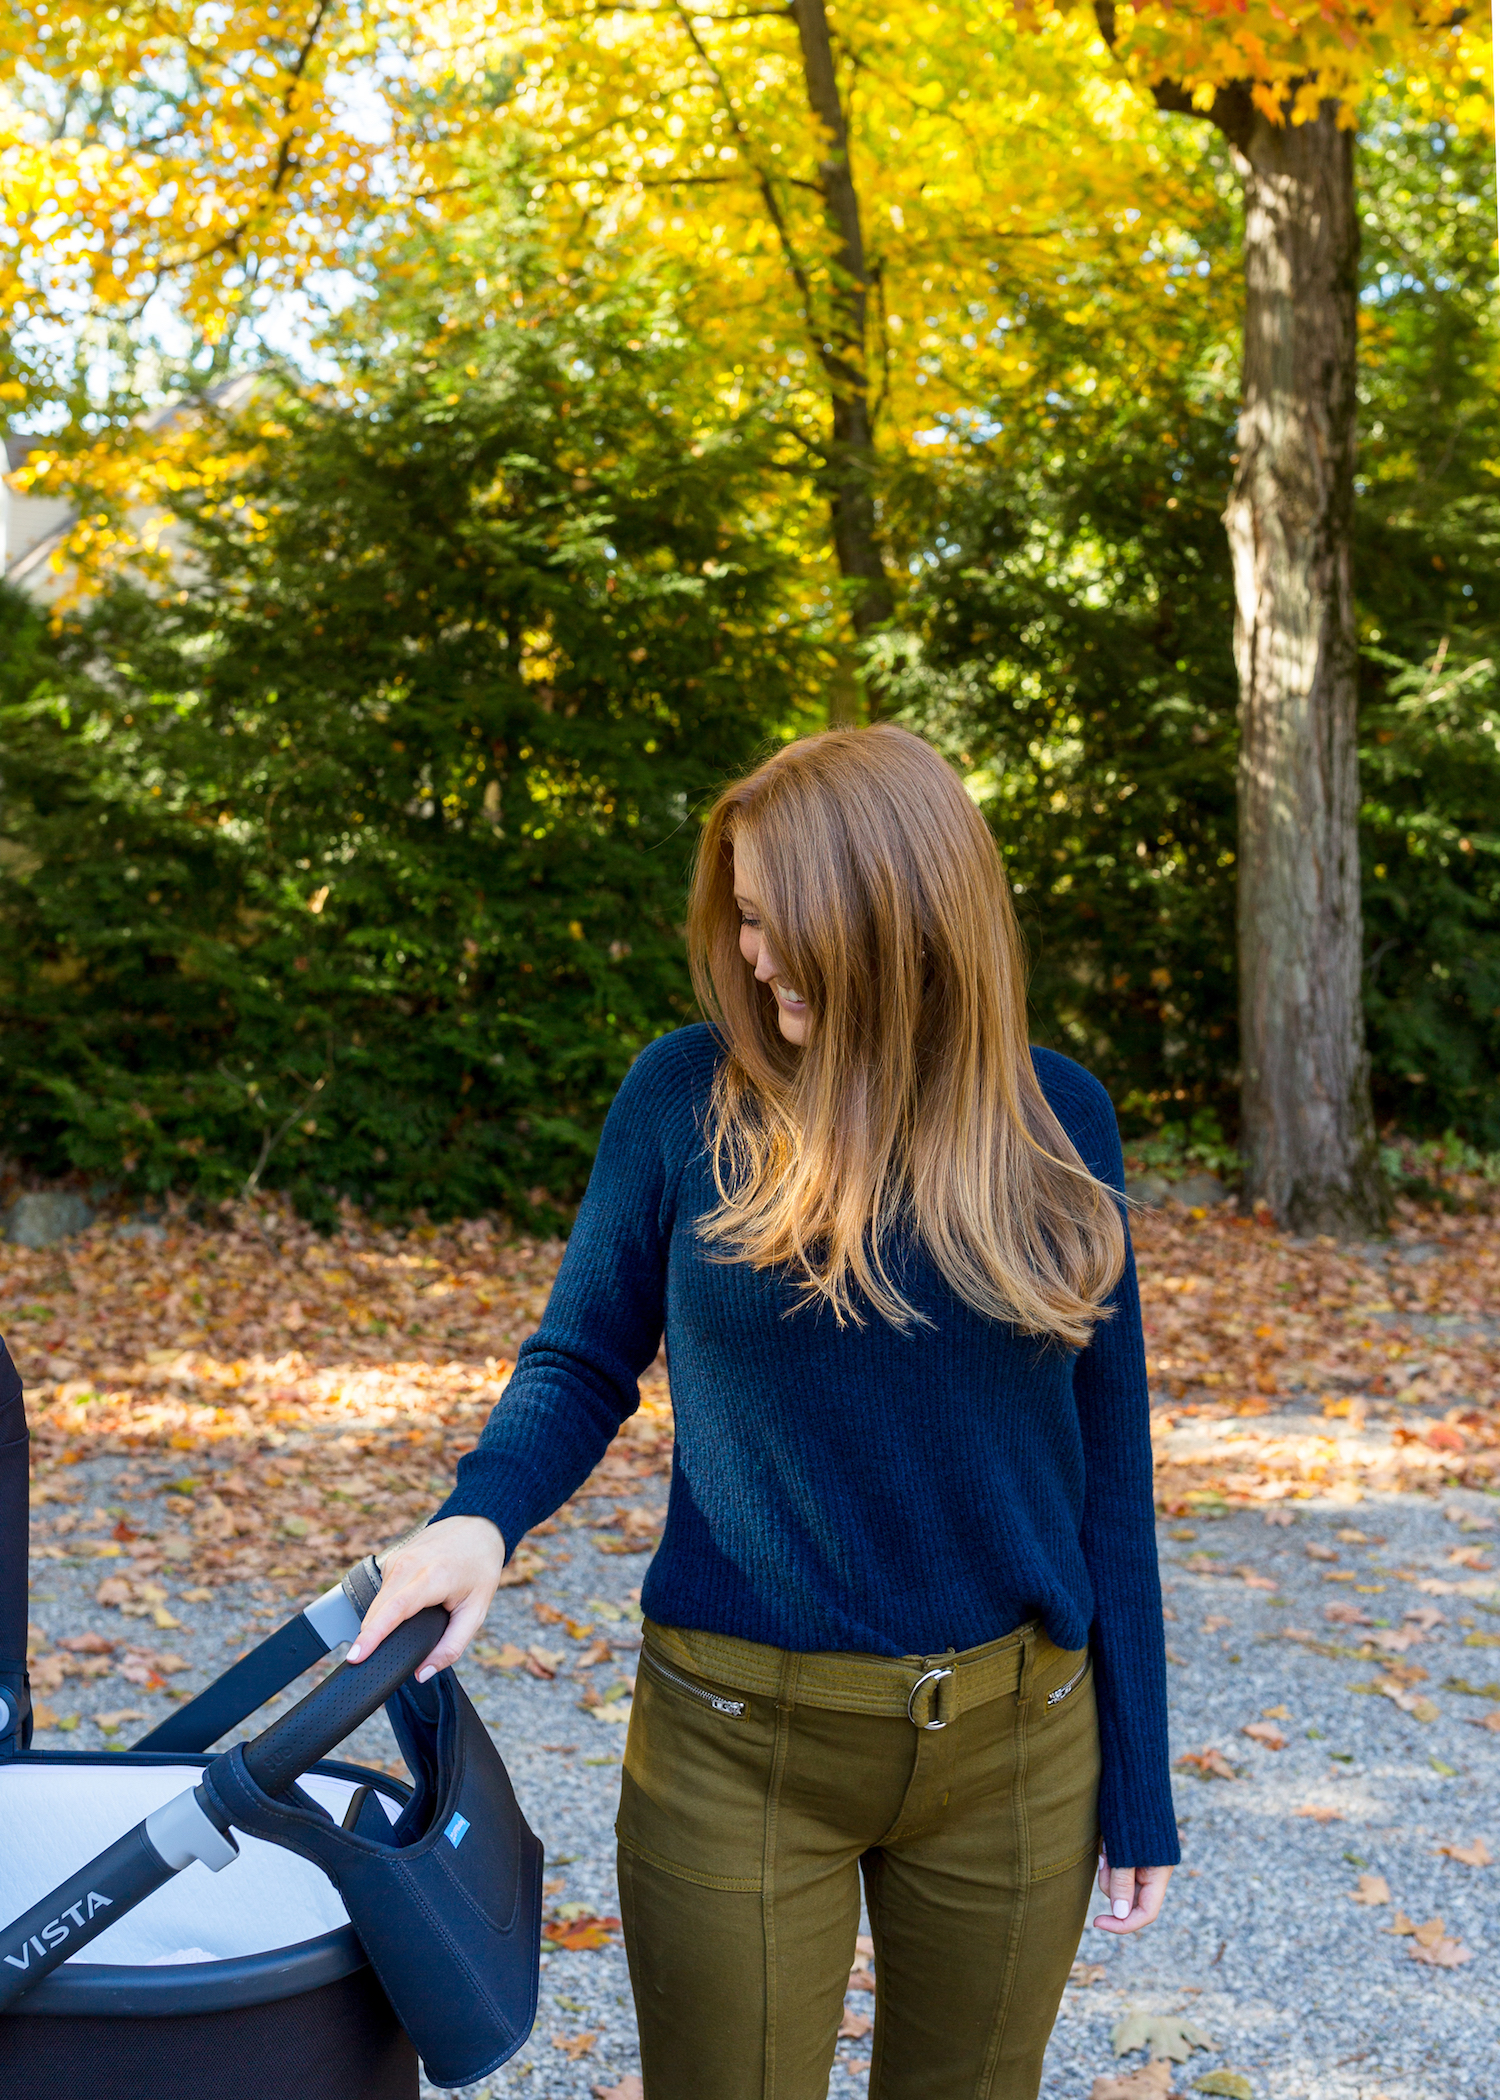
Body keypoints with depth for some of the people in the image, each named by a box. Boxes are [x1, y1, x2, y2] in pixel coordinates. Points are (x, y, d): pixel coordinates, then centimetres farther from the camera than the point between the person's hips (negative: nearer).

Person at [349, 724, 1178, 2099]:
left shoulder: (1052, 1117, -4)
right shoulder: (685, 1096, -9)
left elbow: (1105, 1452, 2)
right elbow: (583, 1364, 2)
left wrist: (1138, 1779, 4)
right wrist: (482, 1515, -20)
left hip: (1015, 1737, 2)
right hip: (741, 1740, -1)